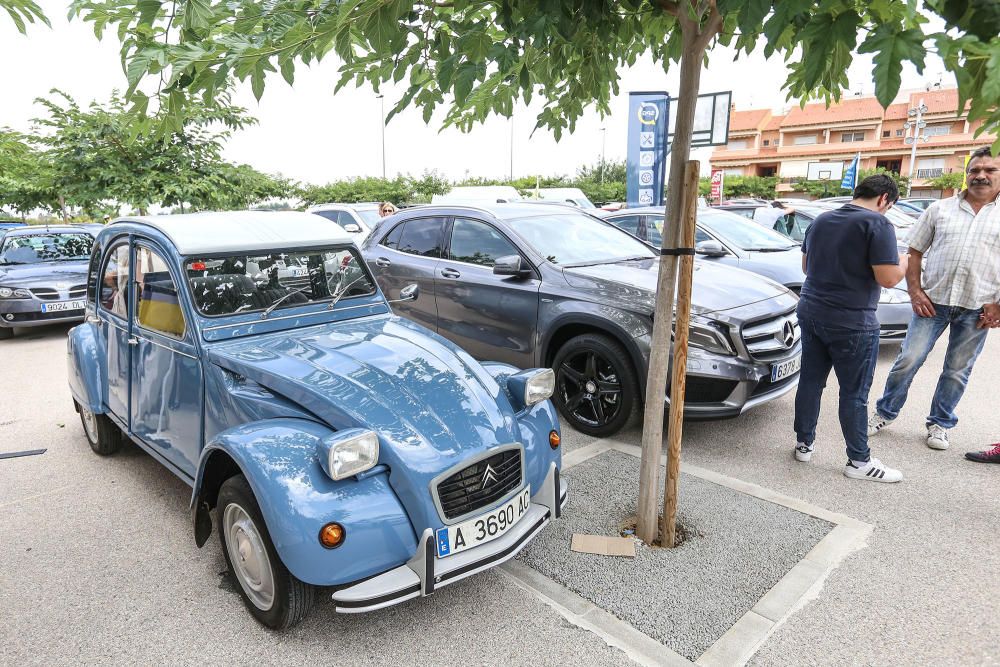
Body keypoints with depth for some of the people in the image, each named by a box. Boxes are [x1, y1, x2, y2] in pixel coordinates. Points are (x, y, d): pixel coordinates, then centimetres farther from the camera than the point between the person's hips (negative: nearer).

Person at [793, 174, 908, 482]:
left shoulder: (821, 220, 10)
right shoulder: (877, 224, -12)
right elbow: (888, 279, -15)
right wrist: (904, 263, 4)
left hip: (811, 312, 6)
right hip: (851, 321, -6)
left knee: (810, 381, 14)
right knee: (854, 393, 4)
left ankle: (804, 444, 24)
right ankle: (859, 461, 15)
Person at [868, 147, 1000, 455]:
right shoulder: (939, 209, 6)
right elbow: (915, 252, 7)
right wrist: (915, 292, -3)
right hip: (933, 301, 0)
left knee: (957, 371, 10)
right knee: (907, 361, -1)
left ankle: (940, 423, 25)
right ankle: (885, 412, 16)